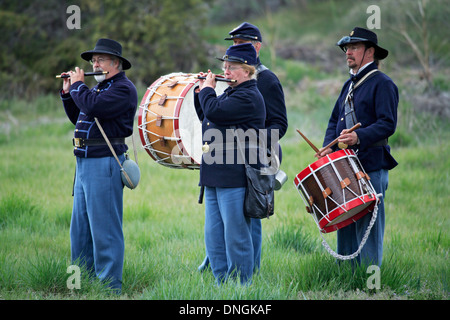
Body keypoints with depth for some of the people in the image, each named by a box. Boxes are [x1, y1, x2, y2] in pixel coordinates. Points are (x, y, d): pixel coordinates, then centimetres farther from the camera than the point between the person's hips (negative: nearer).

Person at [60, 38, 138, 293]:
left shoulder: (124, 88, -10)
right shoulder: (100, 87, 20)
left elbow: (93, 107, -25)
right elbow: (78, 118, 27)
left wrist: (78, 85, -9)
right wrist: (68, 93, 16)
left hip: (104, 164, -10)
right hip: (85, 164, 10)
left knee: (105, 229, -7)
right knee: (80, 228, 14)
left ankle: (110, 287, -4)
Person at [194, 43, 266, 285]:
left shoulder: (249, 97, -13)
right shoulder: (230, 93, 20)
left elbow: (213, 111, -22)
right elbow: (205, 116, 30)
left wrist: (207, 89, -5)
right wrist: (202, 90, 18)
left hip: (235, 178, -10)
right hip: (215, 177, 10)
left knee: (235, 237, -5)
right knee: (213, 236, 12)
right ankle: (221, 284, 19)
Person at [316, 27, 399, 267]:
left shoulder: (382, 84, -6)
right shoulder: (350, 85, 20)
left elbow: (388, 124, -16)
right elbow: (335, 121, 21)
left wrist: (359, 137, -29)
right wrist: (329, 147, 2)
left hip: (371, 166, -8)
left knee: (368, 227, -6)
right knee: (345, 224, 10)